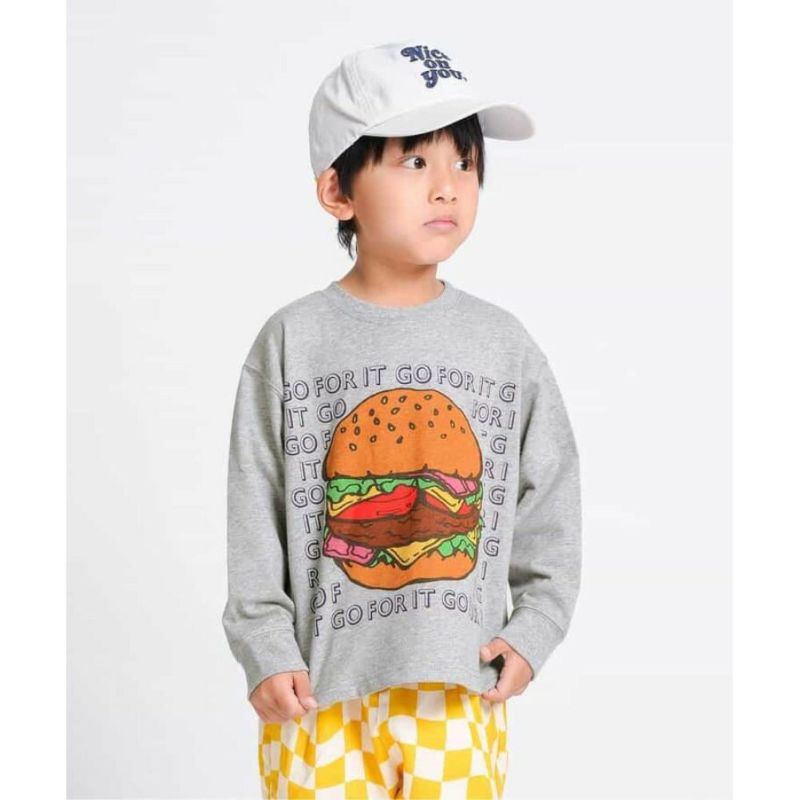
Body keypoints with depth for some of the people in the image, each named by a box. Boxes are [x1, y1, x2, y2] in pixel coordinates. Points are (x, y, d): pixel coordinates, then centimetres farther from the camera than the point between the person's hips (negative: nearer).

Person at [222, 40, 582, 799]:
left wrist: (534, 628, -3)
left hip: (460, 687, 2)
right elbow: (254, 514, -3)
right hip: (320, 685, -1)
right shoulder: (293, 341, -4)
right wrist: (266, 649, -7)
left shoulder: (504, 344, 1)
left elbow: (551, 501, 5)